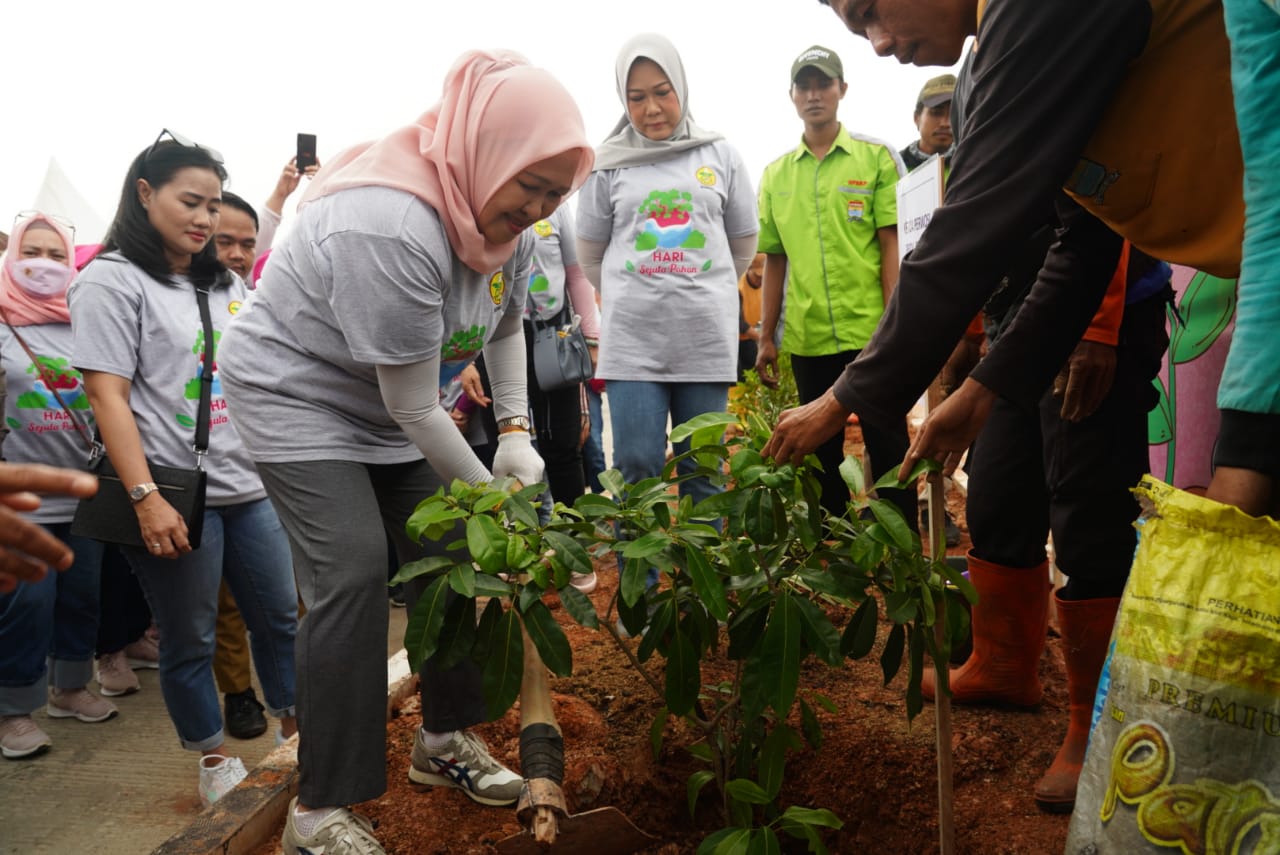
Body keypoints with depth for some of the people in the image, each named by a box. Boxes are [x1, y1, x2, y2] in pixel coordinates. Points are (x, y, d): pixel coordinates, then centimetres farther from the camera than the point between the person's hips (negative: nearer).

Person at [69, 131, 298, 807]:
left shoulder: (225, 283, 14)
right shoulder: (112, 281, -5)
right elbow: (107, 396, -13)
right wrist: (146, 498, -20)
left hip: (251, 486, 6)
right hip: (178, 497, -6)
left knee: (280, 618, 13)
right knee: (189, 639, 8)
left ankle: (293, 730, 30)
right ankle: (214, 760, 25)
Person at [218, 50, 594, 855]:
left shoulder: (503, 213, -9)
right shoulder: (391, 228, -35)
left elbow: (507, 324, 9)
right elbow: (414, 409, -29)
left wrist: (516, 431, -5)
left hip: (389, 402, 8)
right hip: (296, 390, -8)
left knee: (445, 555, 3)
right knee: (354, 571, -17)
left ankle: (445, 740, 20)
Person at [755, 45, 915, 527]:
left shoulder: (876, 158, 2)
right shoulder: (775, 175, 10)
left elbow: (892, 245, -3)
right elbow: (774, 261, 13)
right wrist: (766, 338, 10)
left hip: (869, 332, -3)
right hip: (807, 339, 3)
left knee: (888, 449, 3)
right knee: (820, 454, 12)